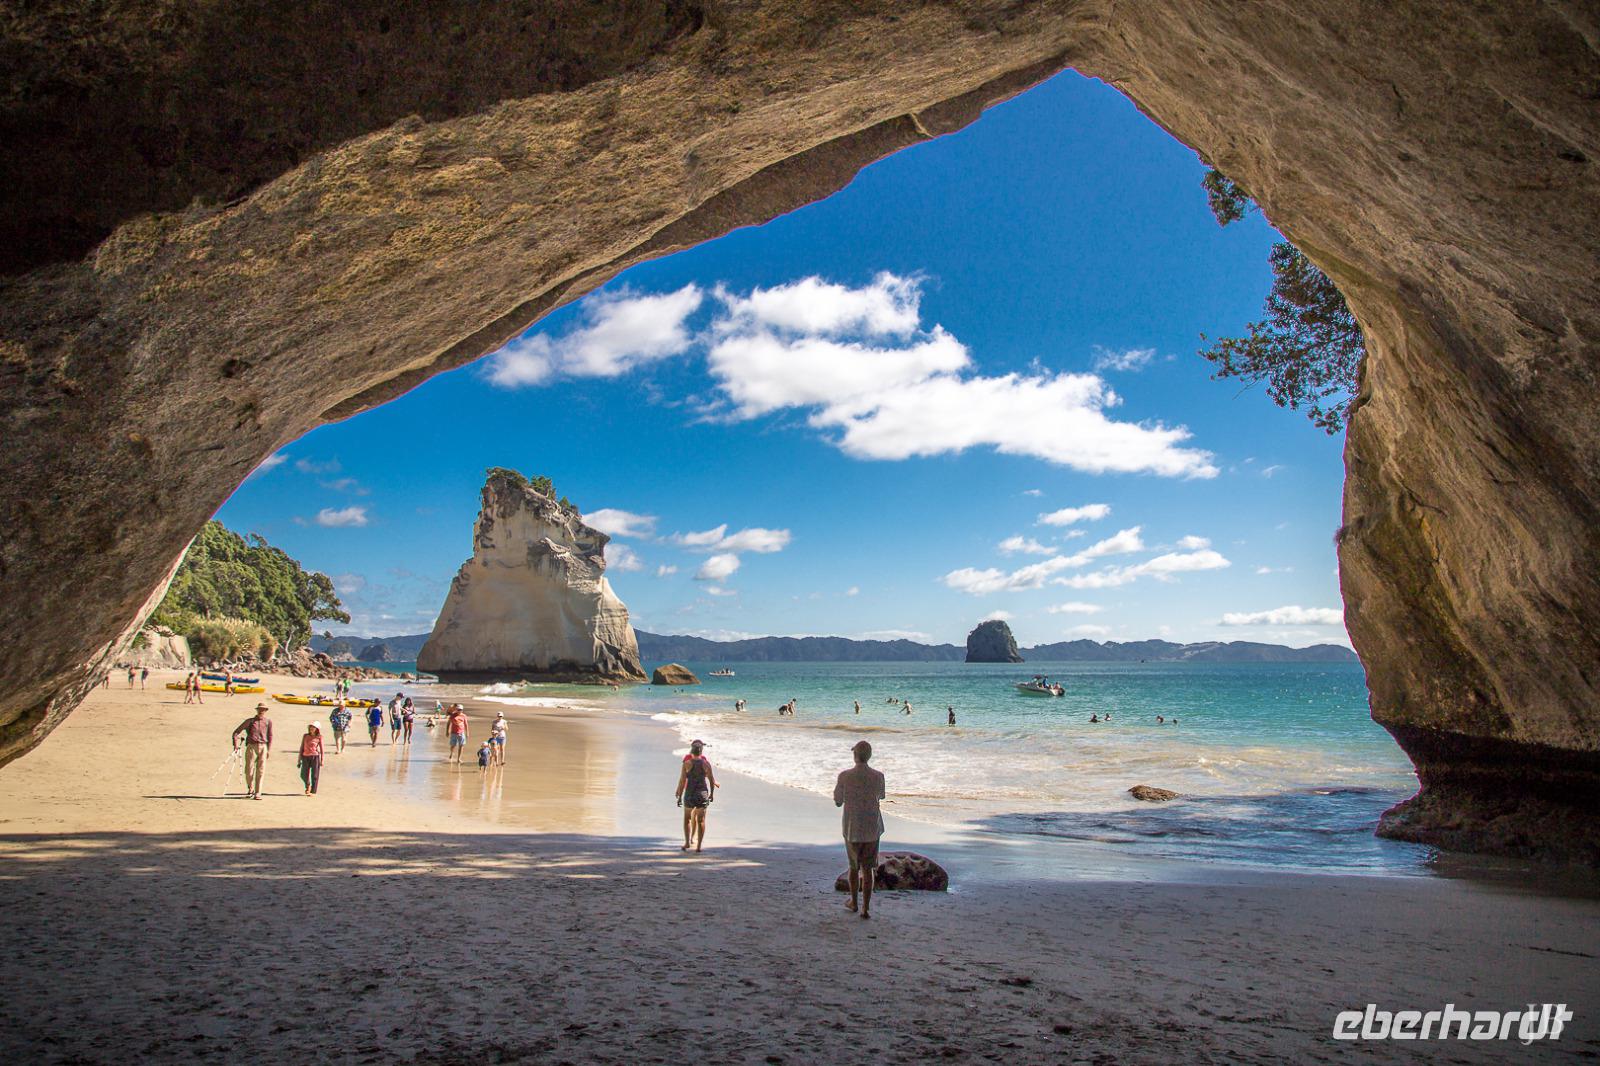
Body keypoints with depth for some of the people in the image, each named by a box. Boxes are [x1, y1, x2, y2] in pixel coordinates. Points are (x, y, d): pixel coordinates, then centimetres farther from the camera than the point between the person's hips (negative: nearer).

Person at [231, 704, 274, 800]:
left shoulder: (268, 721, 11)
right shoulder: (250, 721, 7)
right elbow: (236, 732, 8)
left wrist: (269, 750, 9)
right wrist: (236, 744, -4)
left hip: (263, 747, 1)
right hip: (251, 747, -1)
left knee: (260, 772, -4)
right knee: (249, 771, -2)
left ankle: (257, 794, 0)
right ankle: (250, 789, 22)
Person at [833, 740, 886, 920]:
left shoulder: (845, 776, -13)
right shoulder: (878, 776, -10)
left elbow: (838, 802, -2)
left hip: (851, 829, 0)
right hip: (872, 829, 0)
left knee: (854, 866, 19)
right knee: (868, 869, 8)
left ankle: (854, 902, 33)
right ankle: (866, 908, 6)